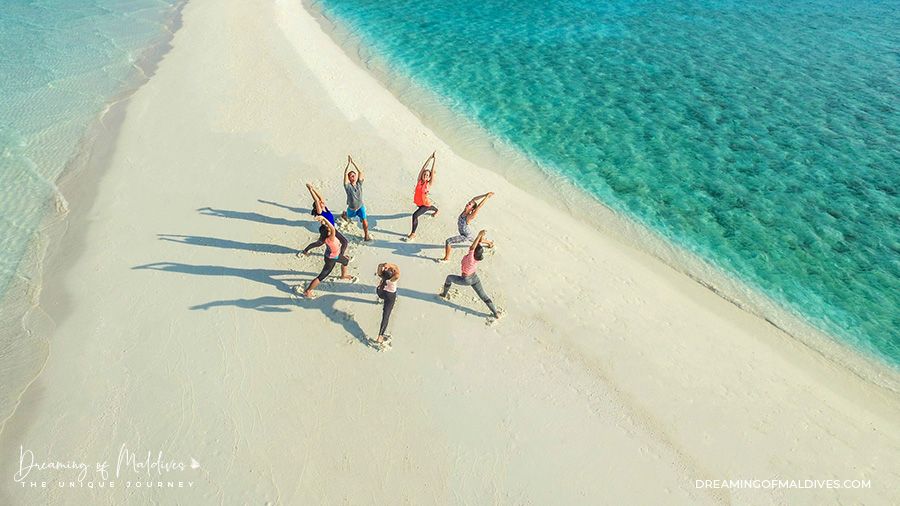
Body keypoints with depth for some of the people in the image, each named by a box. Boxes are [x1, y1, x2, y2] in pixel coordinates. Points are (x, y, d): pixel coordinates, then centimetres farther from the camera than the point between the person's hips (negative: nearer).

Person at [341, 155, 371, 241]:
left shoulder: (359, 184, -8)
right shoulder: (348, 186, -16)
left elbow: (360, 172, -16)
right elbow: (345, 174, -28)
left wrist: (353, 162, -20)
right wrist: (349, 163, -28)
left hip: (360, 207, 1)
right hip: (351, 208, -1)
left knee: (364, 221, -15)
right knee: (348, 216, 28)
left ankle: (366, 235, 1)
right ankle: (345, 214, 64)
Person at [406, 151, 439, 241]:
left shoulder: (429, 184, -20)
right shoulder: (419, 180, -10)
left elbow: (432, 172, -25)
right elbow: (424, 168, -15)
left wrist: (434, 159, -24)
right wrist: (430, 158, -16)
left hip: (425, 204, -7)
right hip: (419, 202, 7)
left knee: (415, 215, -24)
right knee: (428, 208, 37)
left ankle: (413, 234, -11)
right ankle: (437, 210, 71)